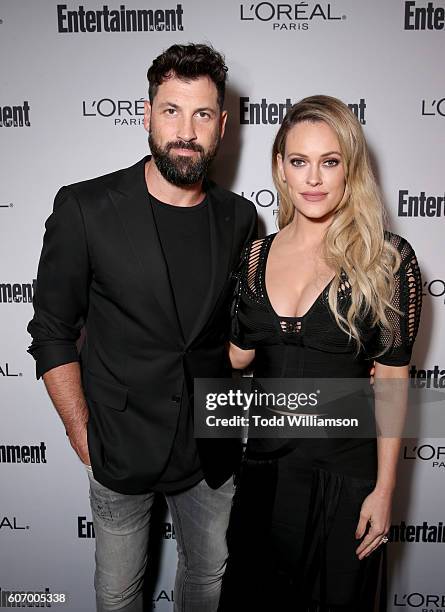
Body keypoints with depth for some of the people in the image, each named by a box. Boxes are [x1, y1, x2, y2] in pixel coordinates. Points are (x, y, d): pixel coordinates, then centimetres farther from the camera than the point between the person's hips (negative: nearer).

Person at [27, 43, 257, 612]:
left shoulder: (239, 218, -4)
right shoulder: (85, 209, -14)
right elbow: (52, 333, -8)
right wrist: (81, 433, -7)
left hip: (211, 446, 3)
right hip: (122, 448, -2)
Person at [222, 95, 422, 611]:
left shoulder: (387, 257, -11)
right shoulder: (256, 256, -1)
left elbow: (392, 378, -9)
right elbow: (240, 354, 6)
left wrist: (384, 488, -7)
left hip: (344, 470, -3)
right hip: (265, 462, 4)